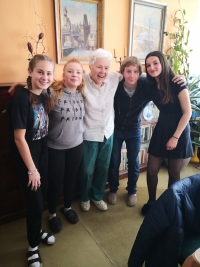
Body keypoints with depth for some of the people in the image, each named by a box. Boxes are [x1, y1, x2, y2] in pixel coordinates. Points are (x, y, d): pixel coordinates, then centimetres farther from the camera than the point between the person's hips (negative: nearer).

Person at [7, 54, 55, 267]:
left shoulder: (44, 96, 0)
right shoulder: (21, 99, -23)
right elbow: (19, 138, -22)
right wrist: (31, 169, -17)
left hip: (41, 152, 7)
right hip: (25, 157, -7)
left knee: (40, 196, 19)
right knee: (35, 201, 2)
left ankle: (37, 230, 45)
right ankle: (32, 246, 27)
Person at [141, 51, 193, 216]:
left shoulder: (176, 83, -15)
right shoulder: (152, 85, 1)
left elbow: (187, 112, -14)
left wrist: (175, 137, -16)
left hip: (178, 130, -4)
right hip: (161, 128, 5)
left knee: (174, 173, 9)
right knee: (152, 170, 4)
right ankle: (151, 201, 27)